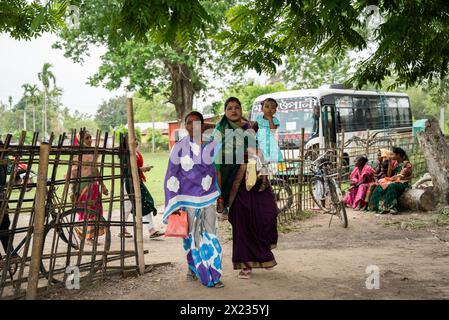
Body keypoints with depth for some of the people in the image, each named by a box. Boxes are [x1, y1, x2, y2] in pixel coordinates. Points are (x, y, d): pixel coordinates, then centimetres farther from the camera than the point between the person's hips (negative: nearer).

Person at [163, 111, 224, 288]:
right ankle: (193, 267, 28)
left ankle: (213, 275, 9)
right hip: (187, 199, -1)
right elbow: (171, 175, -3)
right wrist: (173, 204, -7)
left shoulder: (212, 146, 3)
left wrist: (219, 196, 15)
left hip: (208, 198, 2)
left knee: (210, 234, 1)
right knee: (191, 235, 8)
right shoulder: (179, 147, -4)